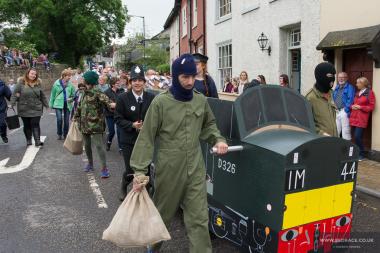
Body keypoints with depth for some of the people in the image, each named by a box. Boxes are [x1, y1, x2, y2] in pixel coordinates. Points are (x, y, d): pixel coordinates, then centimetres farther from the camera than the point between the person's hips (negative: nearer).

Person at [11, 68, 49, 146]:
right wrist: (12, 103, -12)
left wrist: (46, 105, 15)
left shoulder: (38, 84, 6)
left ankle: (37, 140, -7)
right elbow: (15, 94, -3)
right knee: (27, 125, 10)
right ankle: (28, 140, 21)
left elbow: (42, 96, 13)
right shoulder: (21, 83, -2)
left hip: (36, 109, 1)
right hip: (24, 109, -1)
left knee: (35, 124, -5)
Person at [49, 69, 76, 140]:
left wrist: (71, 99, -13)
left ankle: (65, 135, 22)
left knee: (66, 121, 6)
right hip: (58, 104, -1)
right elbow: (53, 94, 5)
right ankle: (59, 134, 8)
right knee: (59, 119, -12)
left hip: (67, 104, 2)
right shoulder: (57, 83, -3)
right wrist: (51, 104, 7)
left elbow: (73, 95, 8)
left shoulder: (70, 84, -2)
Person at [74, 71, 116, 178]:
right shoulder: (85, 93, 12)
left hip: (95, 124, -8)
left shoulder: (97, 93, -12)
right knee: (87, 145, 16)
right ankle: (90, 163, 34)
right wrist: (76, 117, 23)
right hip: (84, 124, 8)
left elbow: (105, 99, -31)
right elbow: (80, 106, 22)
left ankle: (104, 168, -6)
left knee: (99, 145, -10)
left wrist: (110, 104, -52)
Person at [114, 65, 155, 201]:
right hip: (129, 140, -1)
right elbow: (118, 118, -3)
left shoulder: (151, 98, -1)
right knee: (130, 170, 1)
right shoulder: (123, 98, -5)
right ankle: (124, 187, 35)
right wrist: (132, 125, -17)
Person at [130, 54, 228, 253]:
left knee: (199, 218, 3)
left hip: (195, 169, 3)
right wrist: (140, 171, -11)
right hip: (169, 169, -2)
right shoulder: (161, 102, -11)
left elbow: (208, 125, 20)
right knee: (162, 214, 17)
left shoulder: (201, 100, 2)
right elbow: (146, 138, -9)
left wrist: (218, 140, 0)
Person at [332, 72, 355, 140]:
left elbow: (350, 100, -14)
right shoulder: (337, 87, 18)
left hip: (344, 111, -7)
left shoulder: (350, 87, -5)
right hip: (336, 111, 7)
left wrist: (347, 110, -19)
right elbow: (333, 98, 21)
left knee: (345, 132, -4)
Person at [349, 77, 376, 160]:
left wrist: (360, 107, -14)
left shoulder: (370, 93, -3)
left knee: (358, 136, -11)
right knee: (356, 137, 7)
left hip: (362, 119, -7)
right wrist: (352, 106, 3)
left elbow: (371, 107, -5)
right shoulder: (357, 93, 18)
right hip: (354, 117, 7)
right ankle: (357, 153, 17)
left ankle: (361, 154, 4)